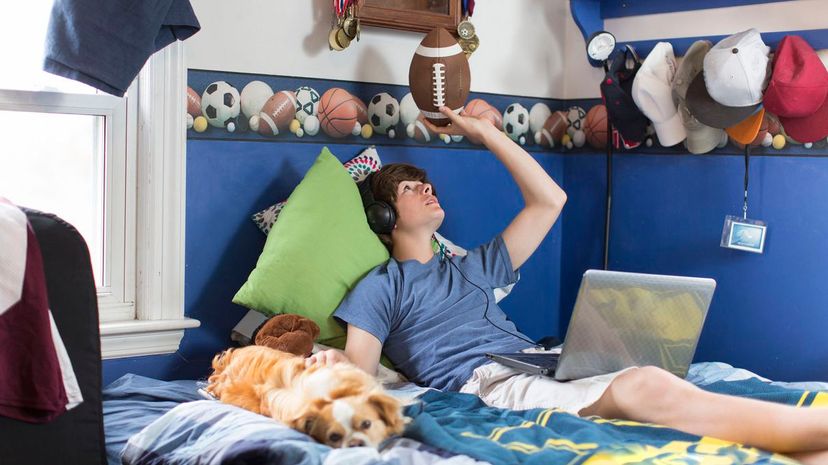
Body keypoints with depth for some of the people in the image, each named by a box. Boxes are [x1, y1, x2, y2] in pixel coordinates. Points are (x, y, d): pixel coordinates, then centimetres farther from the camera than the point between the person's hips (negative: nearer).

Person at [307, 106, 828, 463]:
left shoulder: (473, 266, 33)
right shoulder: (379, 288, 17)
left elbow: (548, 200, 30)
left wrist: (484, 131, 29)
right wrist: (332, 365, -21)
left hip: (544, 366, 7)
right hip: (486, 384, -7)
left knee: (646, 383, -29)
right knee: (647, 388, -32)